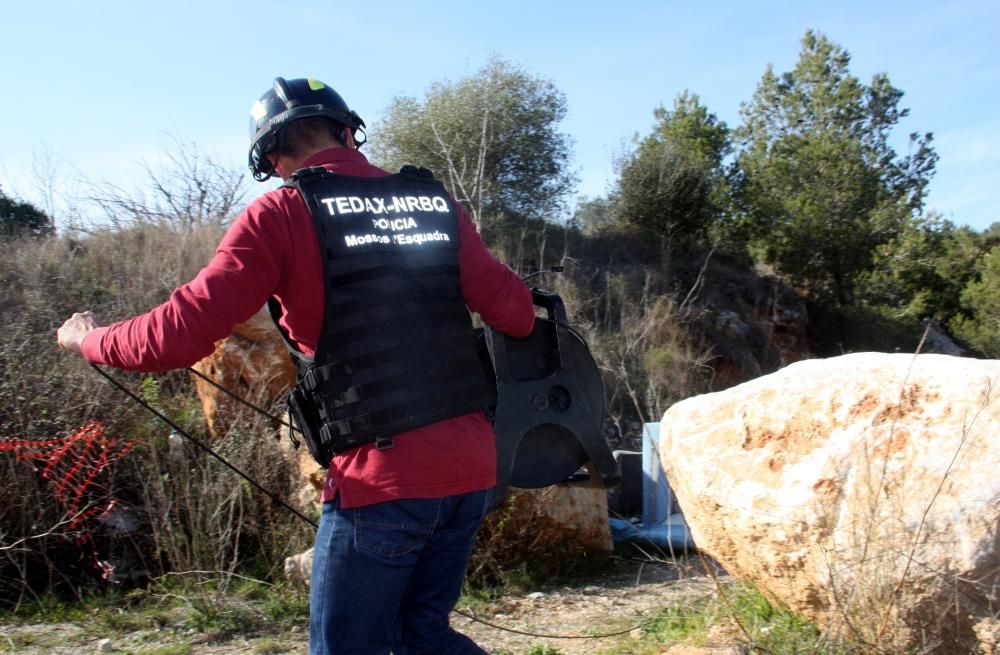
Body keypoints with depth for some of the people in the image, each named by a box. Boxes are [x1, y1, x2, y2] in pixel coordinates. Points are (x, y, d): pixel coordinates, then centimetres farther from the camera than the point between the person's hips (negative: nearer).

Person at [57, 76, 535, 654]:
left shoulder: (283, 213, -4)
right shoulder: (436, 202, 9)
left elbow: (183, 332, -9)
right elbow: (517, 315, 8)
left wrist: (86, 339, 10)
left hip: (383, 480, -5)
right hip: (472, 468, 6)